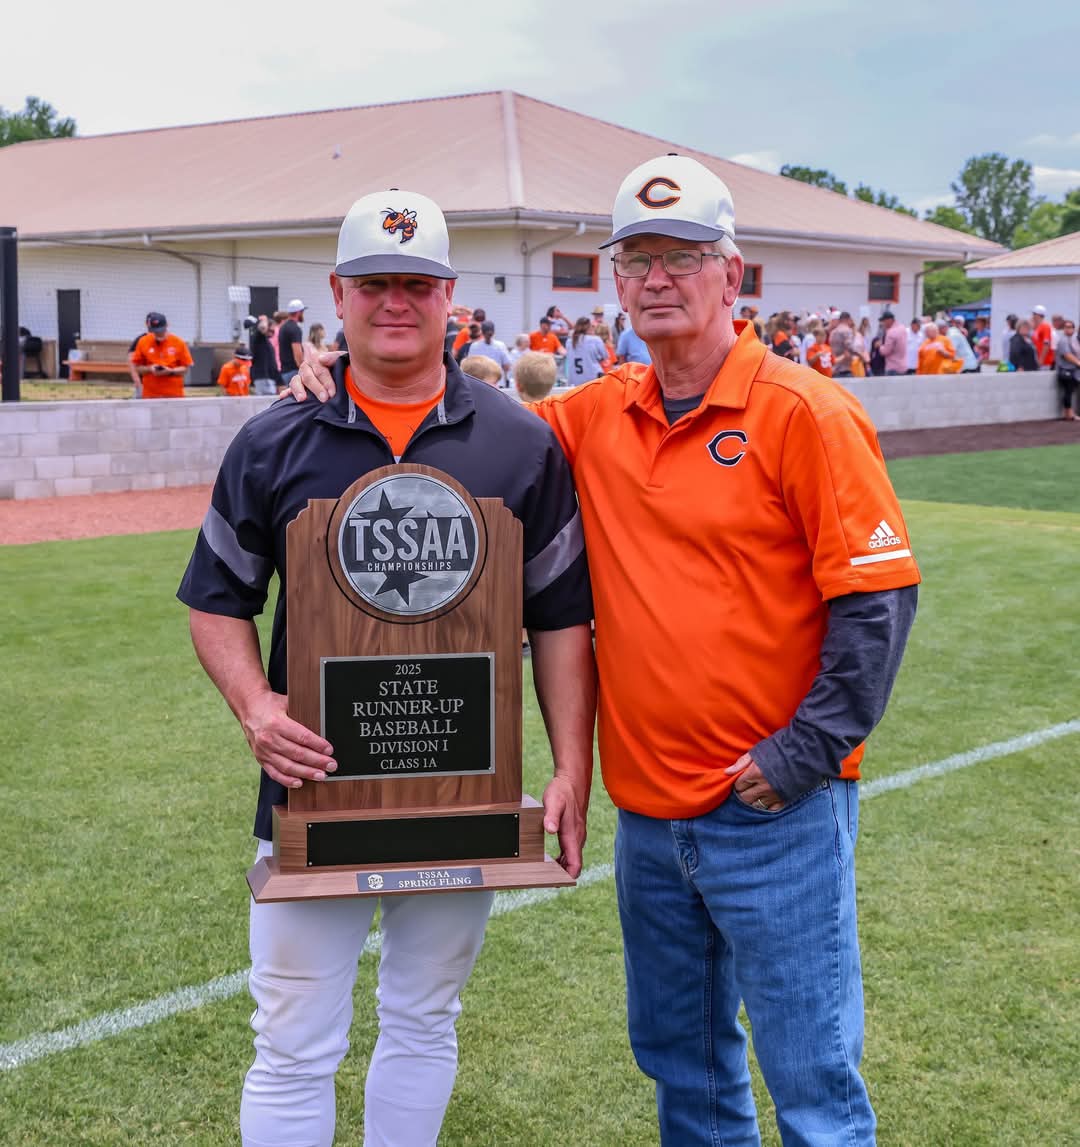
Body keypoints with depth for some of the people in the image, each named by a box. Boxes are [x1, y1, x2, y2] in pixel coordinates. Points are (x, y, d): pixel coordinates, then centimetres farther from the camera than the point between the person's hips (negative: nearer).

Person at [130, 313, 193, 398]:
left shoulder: (178, 342, -1)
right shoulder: (143, 342, 2)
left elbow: (185, 369, 4)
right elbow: (137, 368, 8)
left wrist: (170, 371, -14)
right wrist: (149, 369, -11)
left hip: (174, 395, 0)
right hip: (150, 396, 0)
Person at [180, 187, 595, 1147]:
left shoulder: (522, 445, 0)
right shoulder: (274, 445, 1)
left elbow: (561, 617, 2)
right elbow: (218, 600, 6)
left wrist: (572, 772, -5)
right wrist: (255, 707, -12)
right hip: (313, 790, 0)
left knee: (425, 1024, 17)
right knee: (294, 1049, 5)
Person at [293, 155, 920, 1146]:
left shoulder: (804, 412, -10)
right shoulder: (600, 415, 6)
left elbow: (878, 594, -12)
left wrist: (804, 755, -14)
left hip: (775, 812, -6)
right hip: (647, 810, 6)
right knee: (678, 1058, 21)